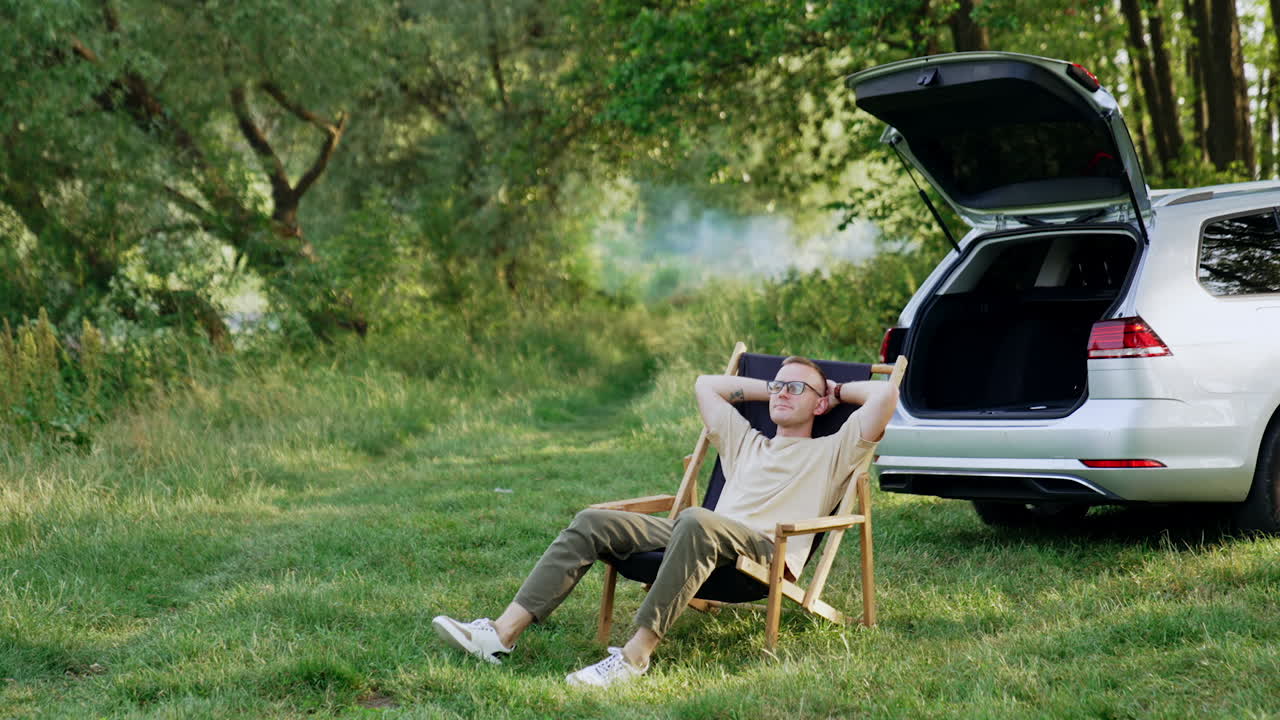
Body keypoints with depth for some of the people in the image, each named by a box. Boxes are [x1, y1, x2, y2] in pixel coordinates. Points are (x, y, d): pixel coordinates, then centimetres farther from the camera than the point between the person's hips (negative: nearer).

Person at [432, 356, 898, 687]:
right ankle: (503, 633, -22)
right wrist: (769, 389, 41)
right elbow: (705, 385, 44)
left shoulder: (830, 453, 16)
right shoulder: (747, 444, 35)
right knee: (593, 524, -10)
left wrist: (837, 391, 20)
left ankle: (634, 657, -45)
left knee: (696, 522, -41)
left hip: (768, 550, -7)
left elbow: (885, 394, 2)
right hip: (704, 541, 7)